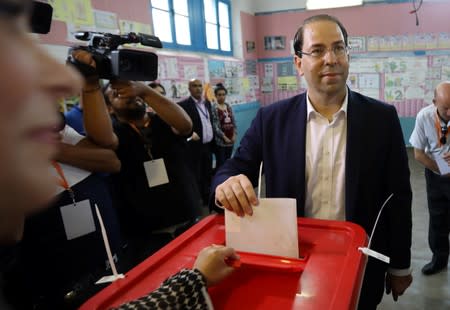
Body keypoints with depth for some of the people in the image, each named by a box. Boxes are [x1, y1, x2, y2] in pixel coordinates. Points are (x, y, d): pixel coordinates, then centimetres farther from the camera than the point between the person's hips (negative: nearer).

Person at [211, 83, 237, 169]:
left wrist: (234, 135, -1)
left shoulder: (229, 107, 10)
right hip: (220, 140, -6)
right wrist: (224, 137, -15)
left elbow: (233, 122, 11)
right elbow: (215, 125, -15)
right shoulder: (213, 108, -10)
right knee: (220, 163, -4)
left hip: (231, 140, 6)